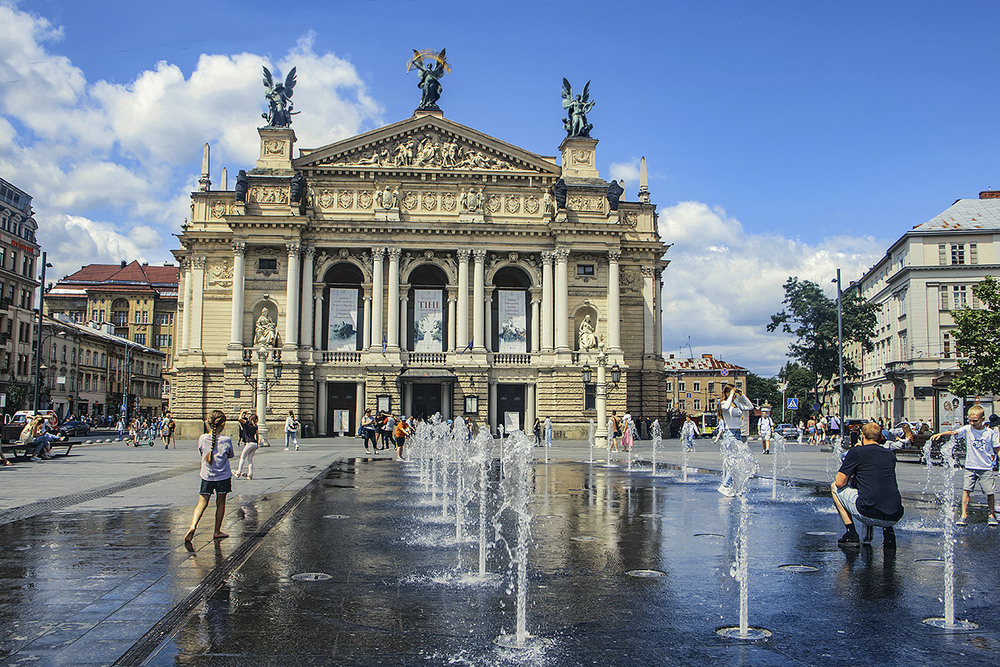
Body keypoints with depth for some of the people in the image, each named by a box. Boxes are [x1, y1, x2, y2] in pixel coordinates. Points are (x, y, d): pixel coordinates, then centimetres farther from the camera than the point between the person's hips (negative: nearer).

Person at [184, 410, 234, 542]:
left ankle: (192, 526, -16)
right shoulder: (226, 440, -12)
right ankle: (217, 531, 19)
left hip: (206, 476, 2)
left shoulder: (202, 438, -6)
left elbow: (201, 454, 8)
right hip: (223, 476, -1)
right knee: (220, 503, 12)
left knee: (202, 503, 5)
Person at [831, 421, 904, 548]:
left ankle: (851, 535, 9)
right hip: (894, 518, 5)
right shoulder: (891, 455, 16)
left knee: (834, 487, 18)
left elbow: (840, 483, 0)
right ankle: (888, 531, 14)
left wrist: (850, 478, 23)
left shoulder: (856, 451, 1)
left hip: (869, 516, -5)